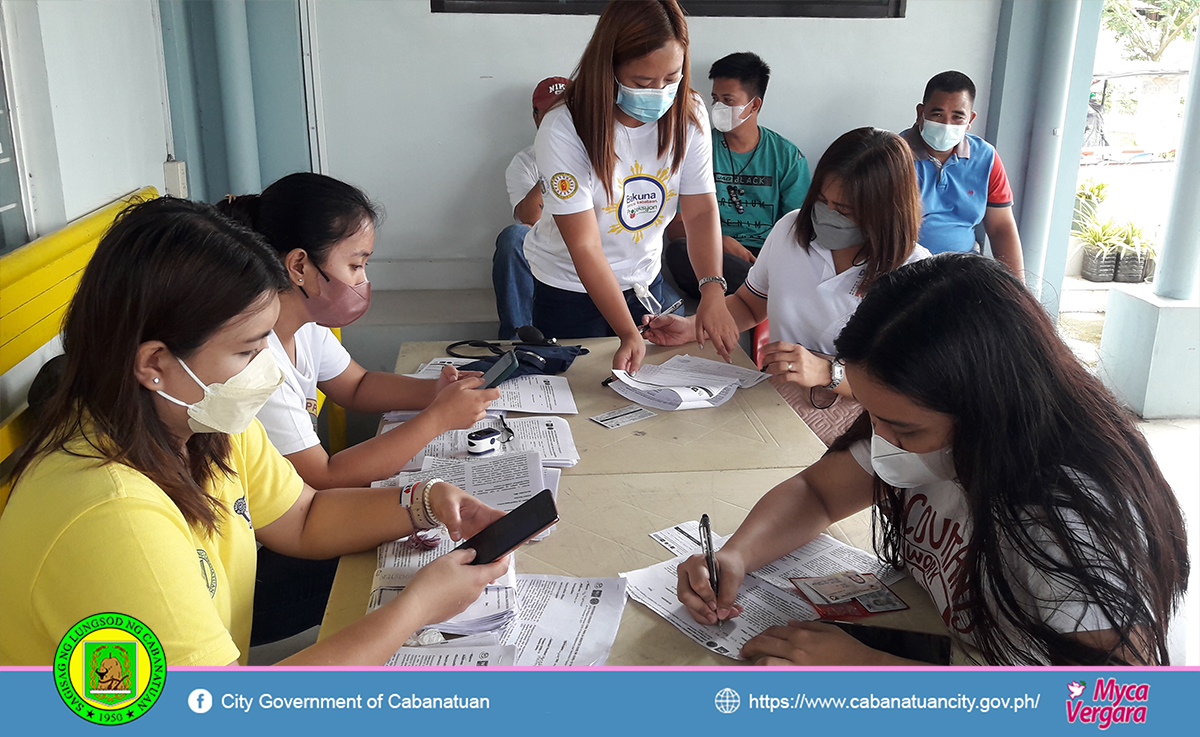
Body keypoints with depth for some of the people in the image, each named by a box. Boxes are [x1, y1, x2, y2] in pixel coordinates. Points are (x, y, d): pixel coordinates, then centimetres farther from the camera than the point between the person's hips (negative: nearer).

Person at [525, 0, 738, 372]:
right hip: (570, 287, -4)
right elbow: (585, 247, -28)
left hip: (644, 278, 4)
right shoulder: (563, 130, -27)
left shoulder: (688, 116, -14)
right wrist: (628, 334, -34)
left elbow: (701, 210, -14)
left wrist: (712, 291, -32)